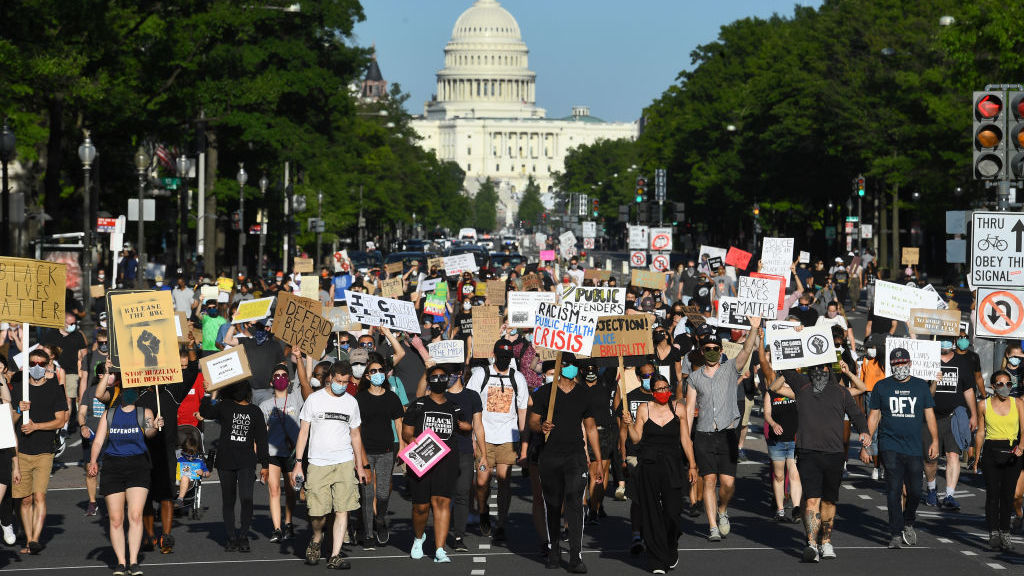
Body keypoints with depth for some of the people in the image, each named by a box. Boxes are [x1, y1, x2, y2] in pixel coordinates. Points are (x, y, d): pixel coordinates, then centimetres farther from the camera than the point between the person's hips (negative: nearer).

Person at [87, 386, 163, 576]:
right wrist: (93, 462, -10)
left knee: (135, 516, -13)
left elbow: (149, 432, -12)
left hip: (137, 467, -2)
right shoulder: (109, 415, 13)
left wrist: (154, 427, -36)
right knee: (116, 519, -1)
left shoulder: (145, 413, 7)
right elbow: (98, 441, 7)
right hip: (112, 466, 2)